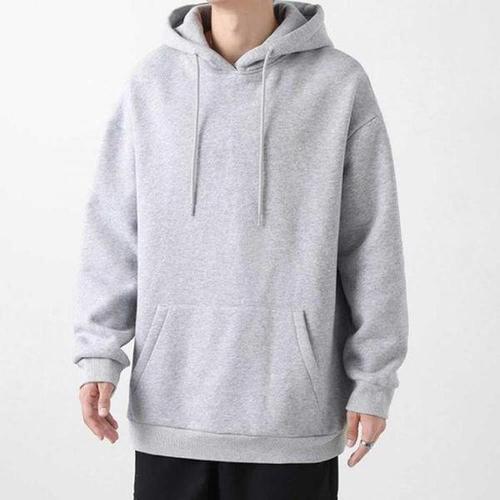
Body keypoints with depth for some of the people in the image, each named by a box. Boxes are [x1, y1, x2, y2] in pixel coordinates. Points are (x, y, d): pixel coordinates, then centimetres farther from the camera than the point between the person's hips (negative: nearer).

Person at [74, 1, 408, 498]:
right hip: (170, 401, 2)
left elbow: (371, 244, -1)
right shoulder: (150, 83, 4)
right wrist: (98, 353, -1)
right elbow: (113, 230, 6)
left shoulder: (341, 83, -2)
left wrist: (374, 381, -1)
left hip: (293, 407, -1)